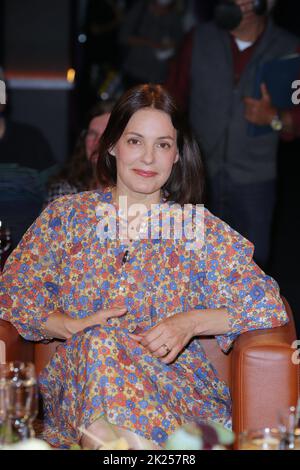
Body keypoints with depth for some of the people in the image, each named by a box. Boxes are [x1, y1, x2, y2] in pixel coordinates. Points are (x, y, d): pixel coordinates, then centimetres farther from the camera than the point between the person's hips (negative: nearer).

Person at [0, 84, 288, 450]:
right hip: (75, 388, 1)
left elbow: (268, 306, 2)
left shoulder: (201, 228, 9)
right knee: (100, 342, -34)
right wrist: (74, 326, -10)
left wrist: (191, 322, -13)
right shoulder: (65, 215, 13)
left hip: (176, 386, -1)